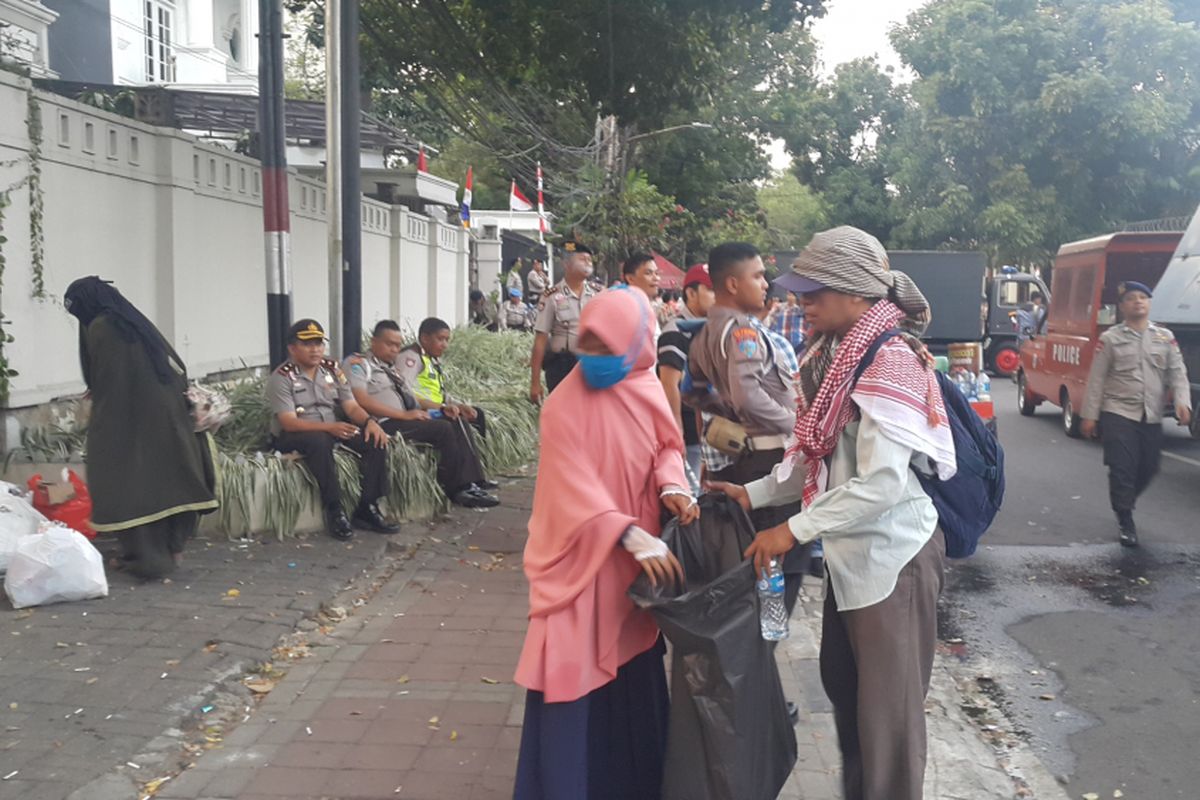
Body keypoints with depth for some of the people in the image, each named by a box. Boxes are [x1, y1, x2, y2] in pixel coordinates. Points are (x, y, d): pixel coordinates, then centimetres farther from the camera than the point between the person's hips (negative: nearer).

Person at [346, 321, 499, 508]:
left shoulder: (391, 367, 26)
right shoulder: (358, 363, -1)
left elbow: (411, 399, 24)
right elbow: (362, 401, -15)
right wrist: (405, 415, -18)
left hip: (410, 419, 8)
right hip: (386, 423, -8)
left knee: (456, 426, -9)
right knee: (443, 429, -21)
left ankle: (469, 484, -17)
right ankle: (457, 489, -14)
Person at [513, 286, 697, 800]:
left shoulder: (647, 389, -1)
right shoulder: (565, 405, -18)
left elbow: (666, 447, 10)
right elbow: (575, 488, -23)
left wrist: (671, 486, -12)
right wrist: (632, 536, -33)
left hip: (640, 553, 6)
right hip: (581, 558, -6)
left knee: (635, 670, 16)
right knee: (575, 672, -1)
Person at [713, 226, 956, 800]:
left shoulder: (890, 359, -21)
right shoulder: (837, 353, 8)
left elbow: (883, 482, -28)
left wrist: (794, 530, -24)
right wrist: (755, 494, 4)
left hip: (893, 553, -9)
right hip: (853, 550, 9)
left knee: (888, 706, 4)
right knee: (842, 684, 21)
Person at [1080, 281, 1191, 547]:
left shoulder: (1165, 337, 8)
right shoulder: (1110, 338, -1)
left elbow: (1177, 373, 4)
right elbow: (1096, 379, -1)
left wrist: (1182, 401, -14)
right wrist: (1089, 415, -4)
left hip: (1152, 417, 4)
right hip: (1118, 414, -4)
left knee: (1148, 468, 11)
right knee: (1122, 469, -8)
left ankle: (1124, 505, 38)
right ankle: (1125, 522, 4)